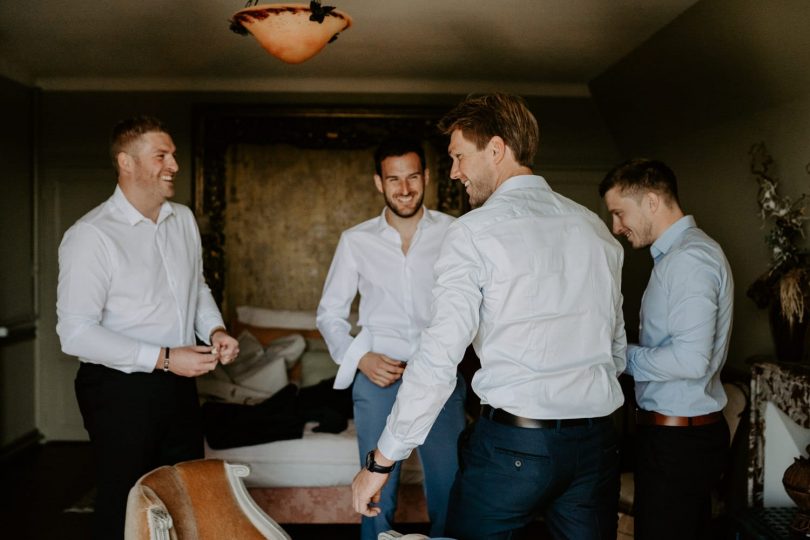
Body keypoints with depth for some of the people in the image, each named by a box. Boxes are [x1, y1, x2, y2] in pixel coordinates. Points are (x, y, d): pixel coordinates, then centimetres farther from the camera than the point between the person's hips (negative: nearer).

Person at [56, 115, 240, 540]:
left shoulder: (183, 219, 5)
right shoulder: (91, 236, -16)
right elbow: (76, 332, -20)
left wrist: (214, 329, -2)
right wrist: (162, 358, -23)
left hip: (178, 382, 6)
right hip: (119, 389, -6)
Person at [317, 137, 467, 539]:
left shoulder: (453, 232, 0)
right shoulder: (356, 240, 5)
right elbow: (329, 313, 10)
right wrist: (361, 358, -5)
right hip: (378, 377, 1)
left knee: (450, 494, 7)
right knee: (377, 496, 11)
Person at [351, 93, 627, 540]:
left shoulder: (475, 232, -9)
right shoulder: (595, 227, 9)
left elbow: (439, 357, -15)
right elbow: (616, 344, 13)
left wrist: (382, 461, -9)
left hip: (512, 442, -5)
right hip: (596, 442, 6)